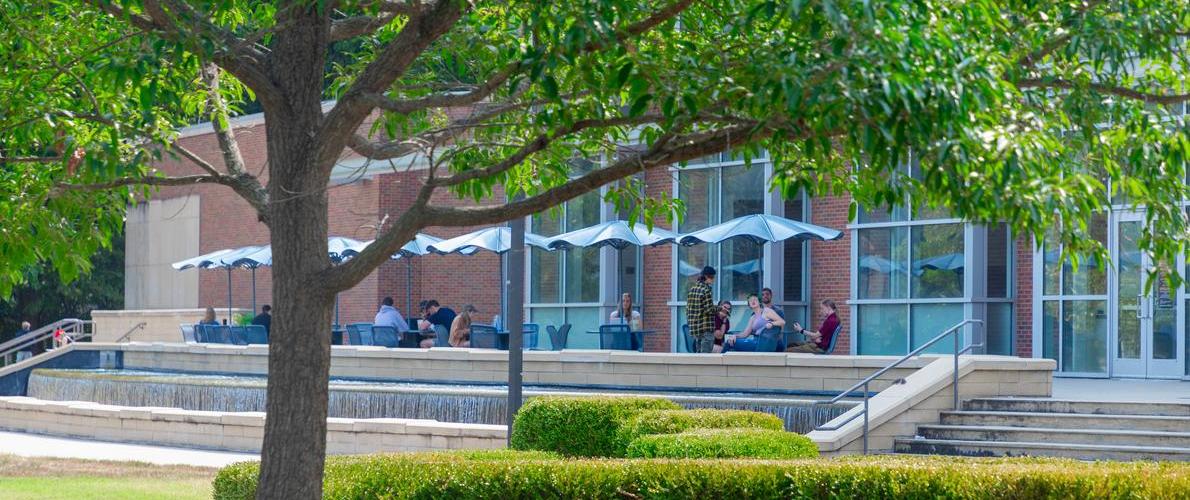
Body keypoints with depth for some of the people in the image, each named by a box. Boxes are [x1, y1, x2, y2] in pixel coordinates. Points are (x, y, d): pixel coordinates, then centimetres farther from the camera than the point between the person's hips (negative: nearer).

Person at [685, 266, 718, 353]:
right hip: (706, 329, -8)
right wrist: (719, 308, -1)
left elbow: (688, 308, 13)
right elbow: (709, 310, -17)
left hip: (695, 328, 8)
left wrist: (689, 322, 20)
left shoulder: (692, 289, 10)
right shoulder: (706, 290, -13)